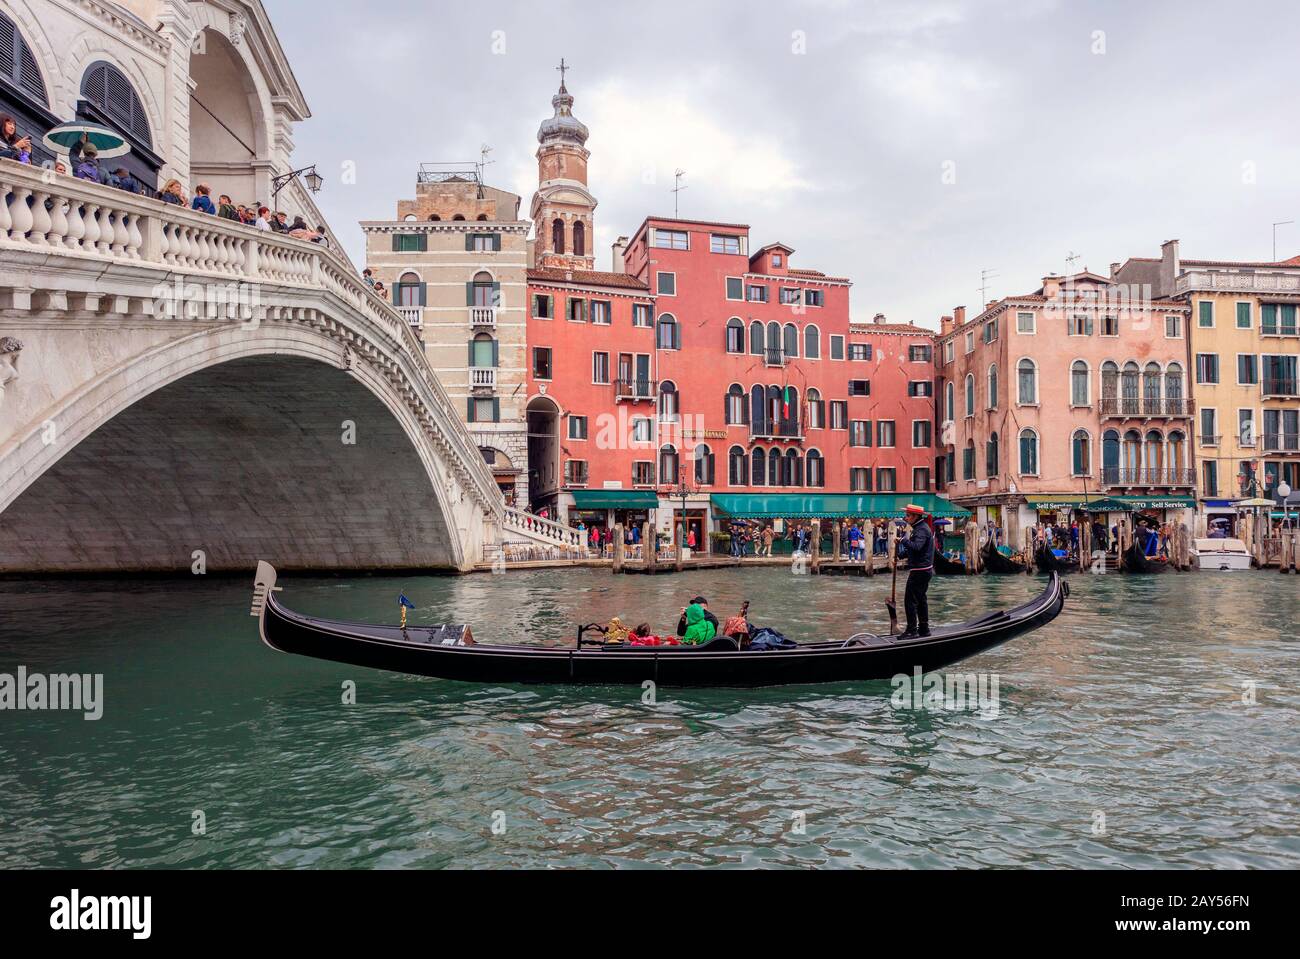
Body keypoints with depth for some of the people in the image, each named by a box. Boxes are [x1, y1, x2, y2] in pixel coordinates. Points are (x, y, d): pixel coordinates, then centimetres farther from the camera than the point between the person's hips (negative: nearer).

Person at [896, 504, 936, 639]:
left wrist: (903, 540, -21)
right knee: (921, 599, 16)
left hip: (919, 571, -11)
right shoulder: (920, 528, 16)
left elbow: (916, 547, -33)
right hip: (924, 570, 11)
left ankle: (912, 630, -5)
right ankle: (924, 629, 23)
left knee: (910, 600, -7)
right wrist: (900, 555, 11)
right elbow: (913, 549, 23)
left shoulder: (921, 529, -17)